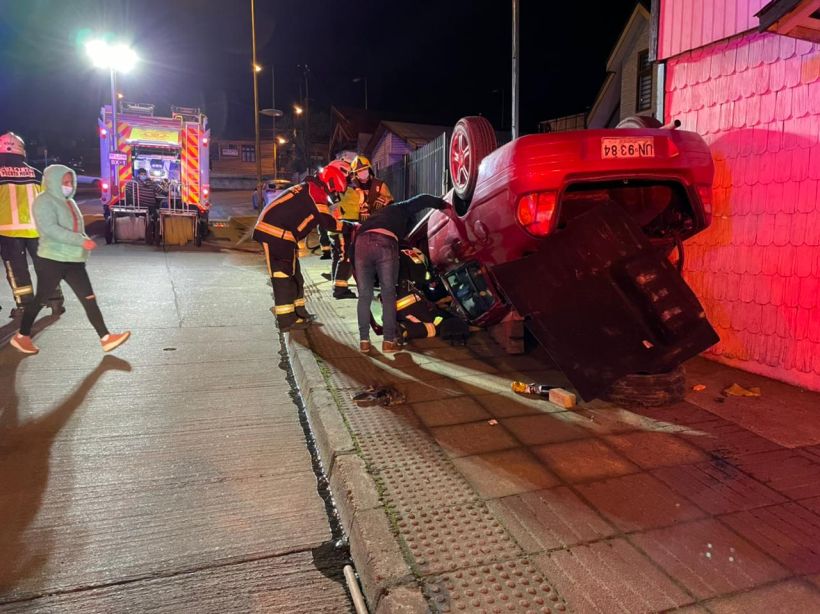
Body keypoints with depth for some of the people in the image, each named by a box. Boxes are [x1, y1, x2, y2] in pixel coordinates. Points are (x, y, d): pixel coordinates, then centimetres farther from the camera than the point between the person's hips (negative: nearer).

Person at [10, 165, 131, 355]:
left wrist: (84, 241, 6)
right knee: (40, 299, 5)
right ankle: (22, 336, 23)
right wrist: (81, 241, -27)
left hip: (74, 260, 7)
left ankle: (105, 338, -2)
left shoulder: (69, 202, 16)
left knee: (89, 299, 0)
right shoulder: (44, 201, -9)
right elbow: (50, 229, -22)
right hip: (52, 260, -7)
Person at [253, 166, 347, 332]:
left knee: (293, 273, 16)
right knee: (283, 275, -8)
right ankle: (286, 320, -4)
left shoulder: (308, 189, 22)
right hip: (275, 233, -10)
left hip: (281, 235, 10)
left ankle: (297, 311, 25)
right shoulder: (315, 191, -9)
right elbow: (327, 221, -15)